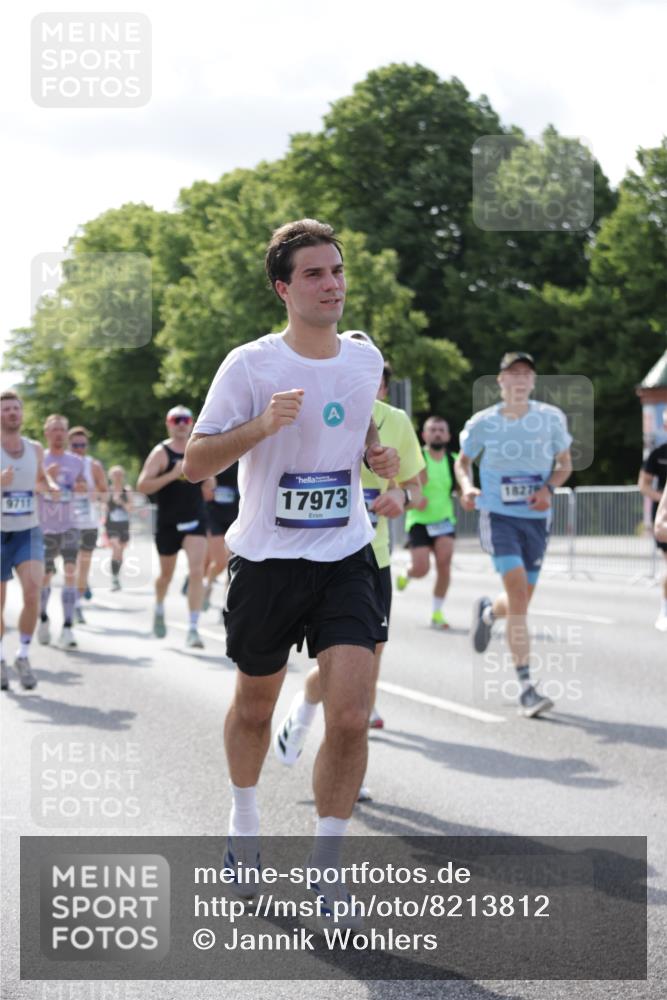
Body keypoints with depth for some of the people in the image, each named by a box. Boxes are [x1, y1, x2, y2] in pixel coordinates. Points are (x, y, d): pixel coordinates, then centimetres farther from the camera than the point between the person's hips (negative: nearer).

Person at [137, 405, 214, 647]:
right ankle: (159, 611, 46)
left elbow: (209, 487, 22)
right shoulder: (161, 453, -7)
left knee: (197, 571, -15)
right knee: (166, 574, 15)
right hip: (168, 523, -2)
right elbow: (142, 485, -17)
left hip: (195, 519, 2)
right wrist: (172, 475, -25)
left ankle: (193, 629, -16)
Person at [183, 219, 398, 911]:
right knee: (254, 706, 15)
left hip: (346, 560, 2)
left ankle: (324, 871, 1)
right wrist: (263, 424, -27)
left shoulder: (365, 359, 4)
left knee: (351, 716, -12)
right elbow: (195, 463, -11)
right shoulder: (249, 365, -10)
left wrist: (375, 454, 2)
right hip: (267, 561, -2)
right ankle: (243, 821, 43)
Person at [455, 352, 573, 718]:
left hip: (536, 519, 3)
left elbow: (565, 463, 10)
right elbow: (462, 460, 12)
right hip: (498, 516, -3)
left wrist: (549, 488, -10)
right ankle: (526, 686, -17)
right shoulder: (483, 423, -3)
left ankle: (487, 611, 50)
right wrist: (466, 486, -10)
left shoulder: (551, 418, 0)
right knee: (518, 593, -19)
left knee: (519, 602, 10)